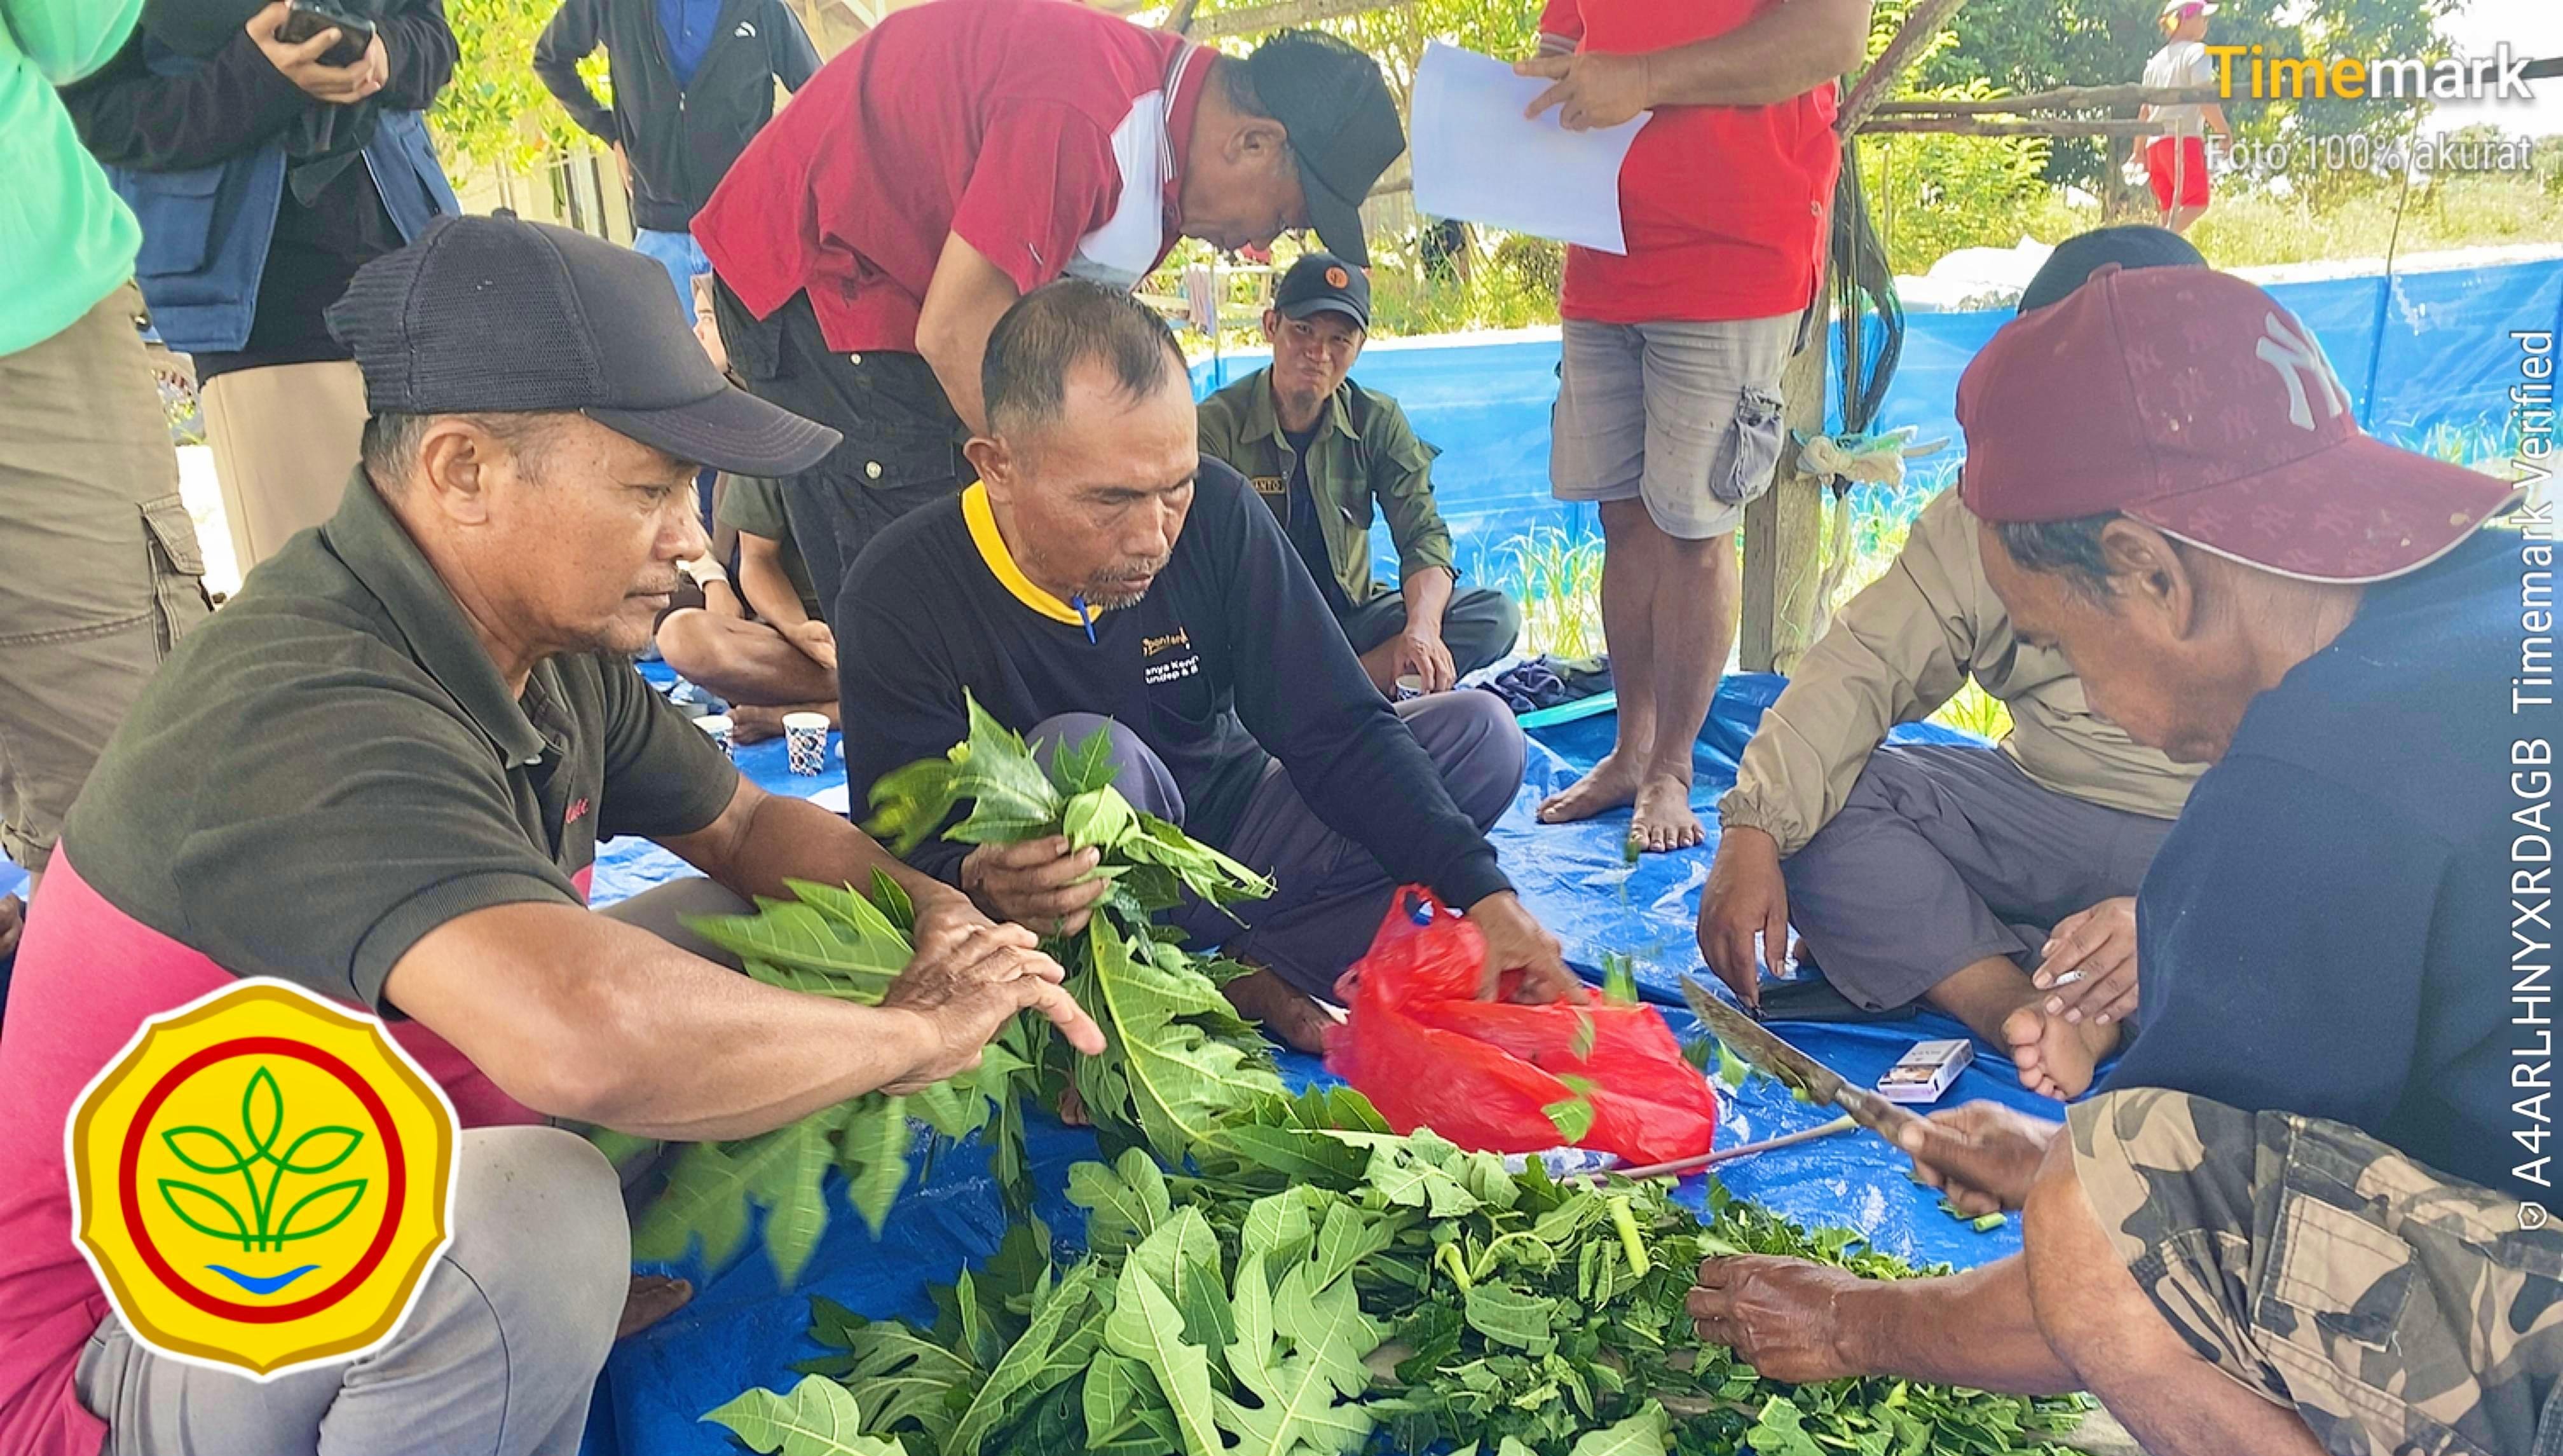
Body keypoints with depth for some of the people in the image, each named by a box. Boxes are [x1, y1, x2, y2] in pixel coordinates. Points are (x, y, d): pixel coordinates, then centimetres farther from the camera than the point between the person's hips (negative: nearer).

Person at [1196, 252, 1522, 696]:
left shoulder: (1378, 422, 2)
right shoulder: (1216, 425, -10)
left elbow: (1423, 534, -6)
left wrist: (1422, 628, -28)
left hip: (1353, 616, 5)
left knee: (1496, 616, -18)